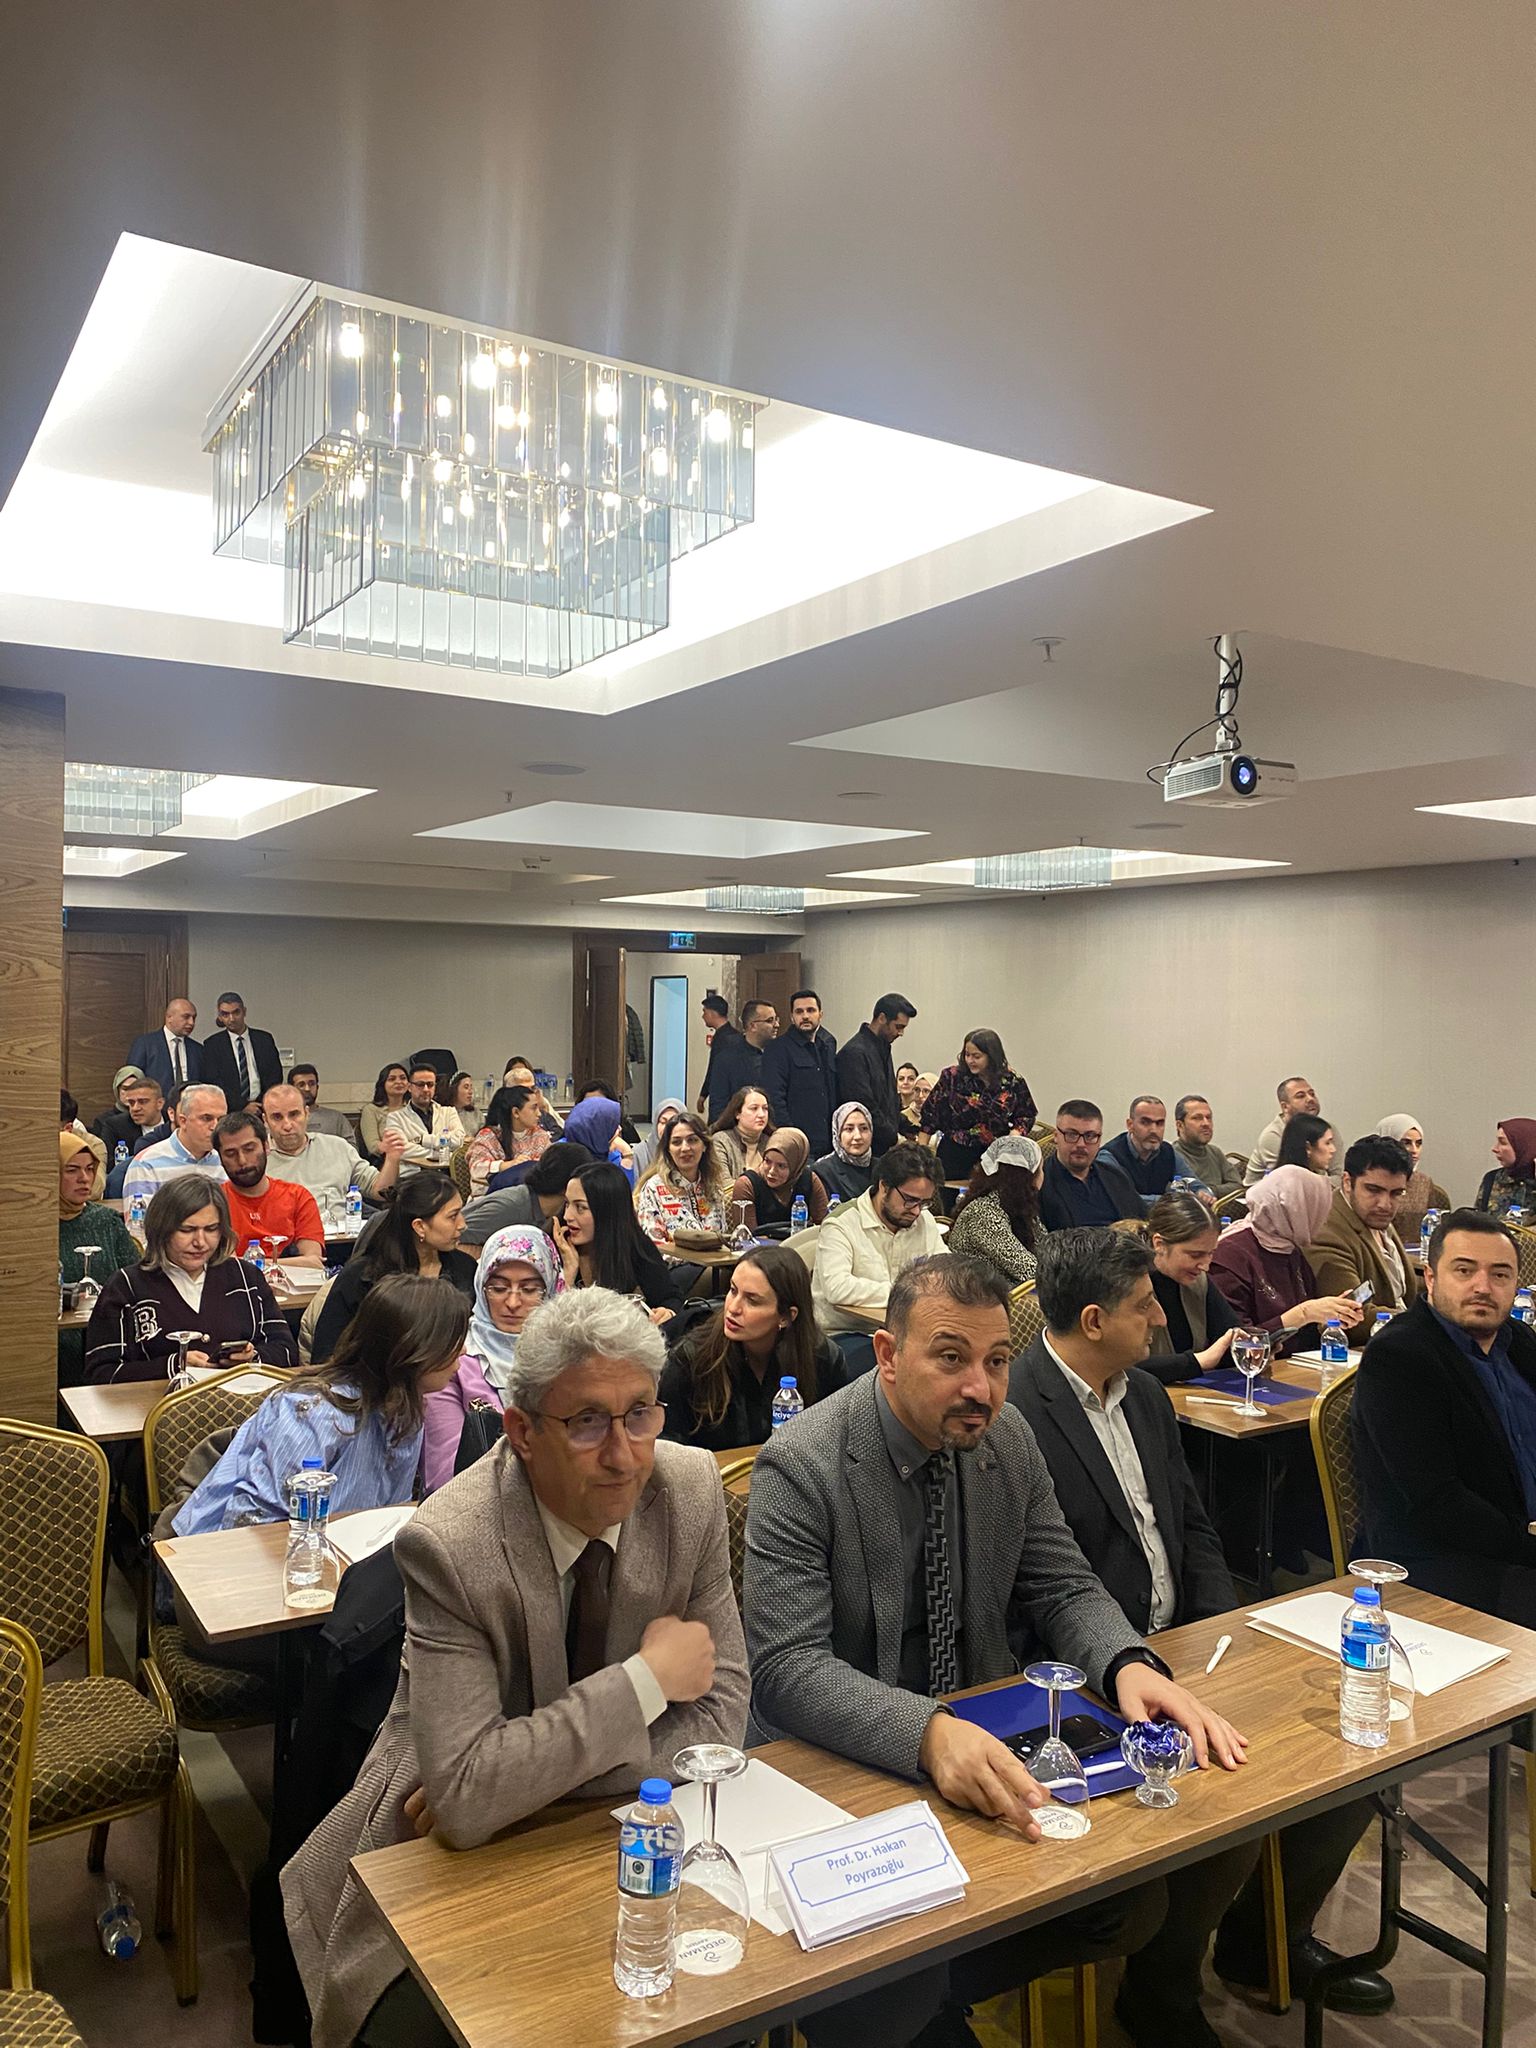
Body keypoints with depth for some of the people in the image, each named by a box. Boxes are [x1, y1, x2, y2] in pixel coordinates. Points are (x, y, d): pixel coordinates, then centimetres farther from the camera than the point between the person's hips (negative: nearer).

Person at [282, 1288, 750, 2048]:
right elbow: (464, 1798, -30)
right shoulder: (449, 1545, -26)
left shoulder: (691, 1488, -15)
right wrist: (648, 1679, -26)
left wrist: (511, 1781, -20)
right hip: (459, 1852, -2)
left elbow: (718, 1718, -11)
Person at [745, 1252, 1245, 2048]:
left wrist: (1129, 1665, -18)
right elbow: (787, 1665, -24)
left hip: (981, 1741, 6)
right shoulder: (799, 1466, -20)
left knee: (1136, 1898, -11)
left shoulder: (1010, 1442, -2)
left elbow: (1063, 1589, 4)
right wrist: (927, 1735, -40)